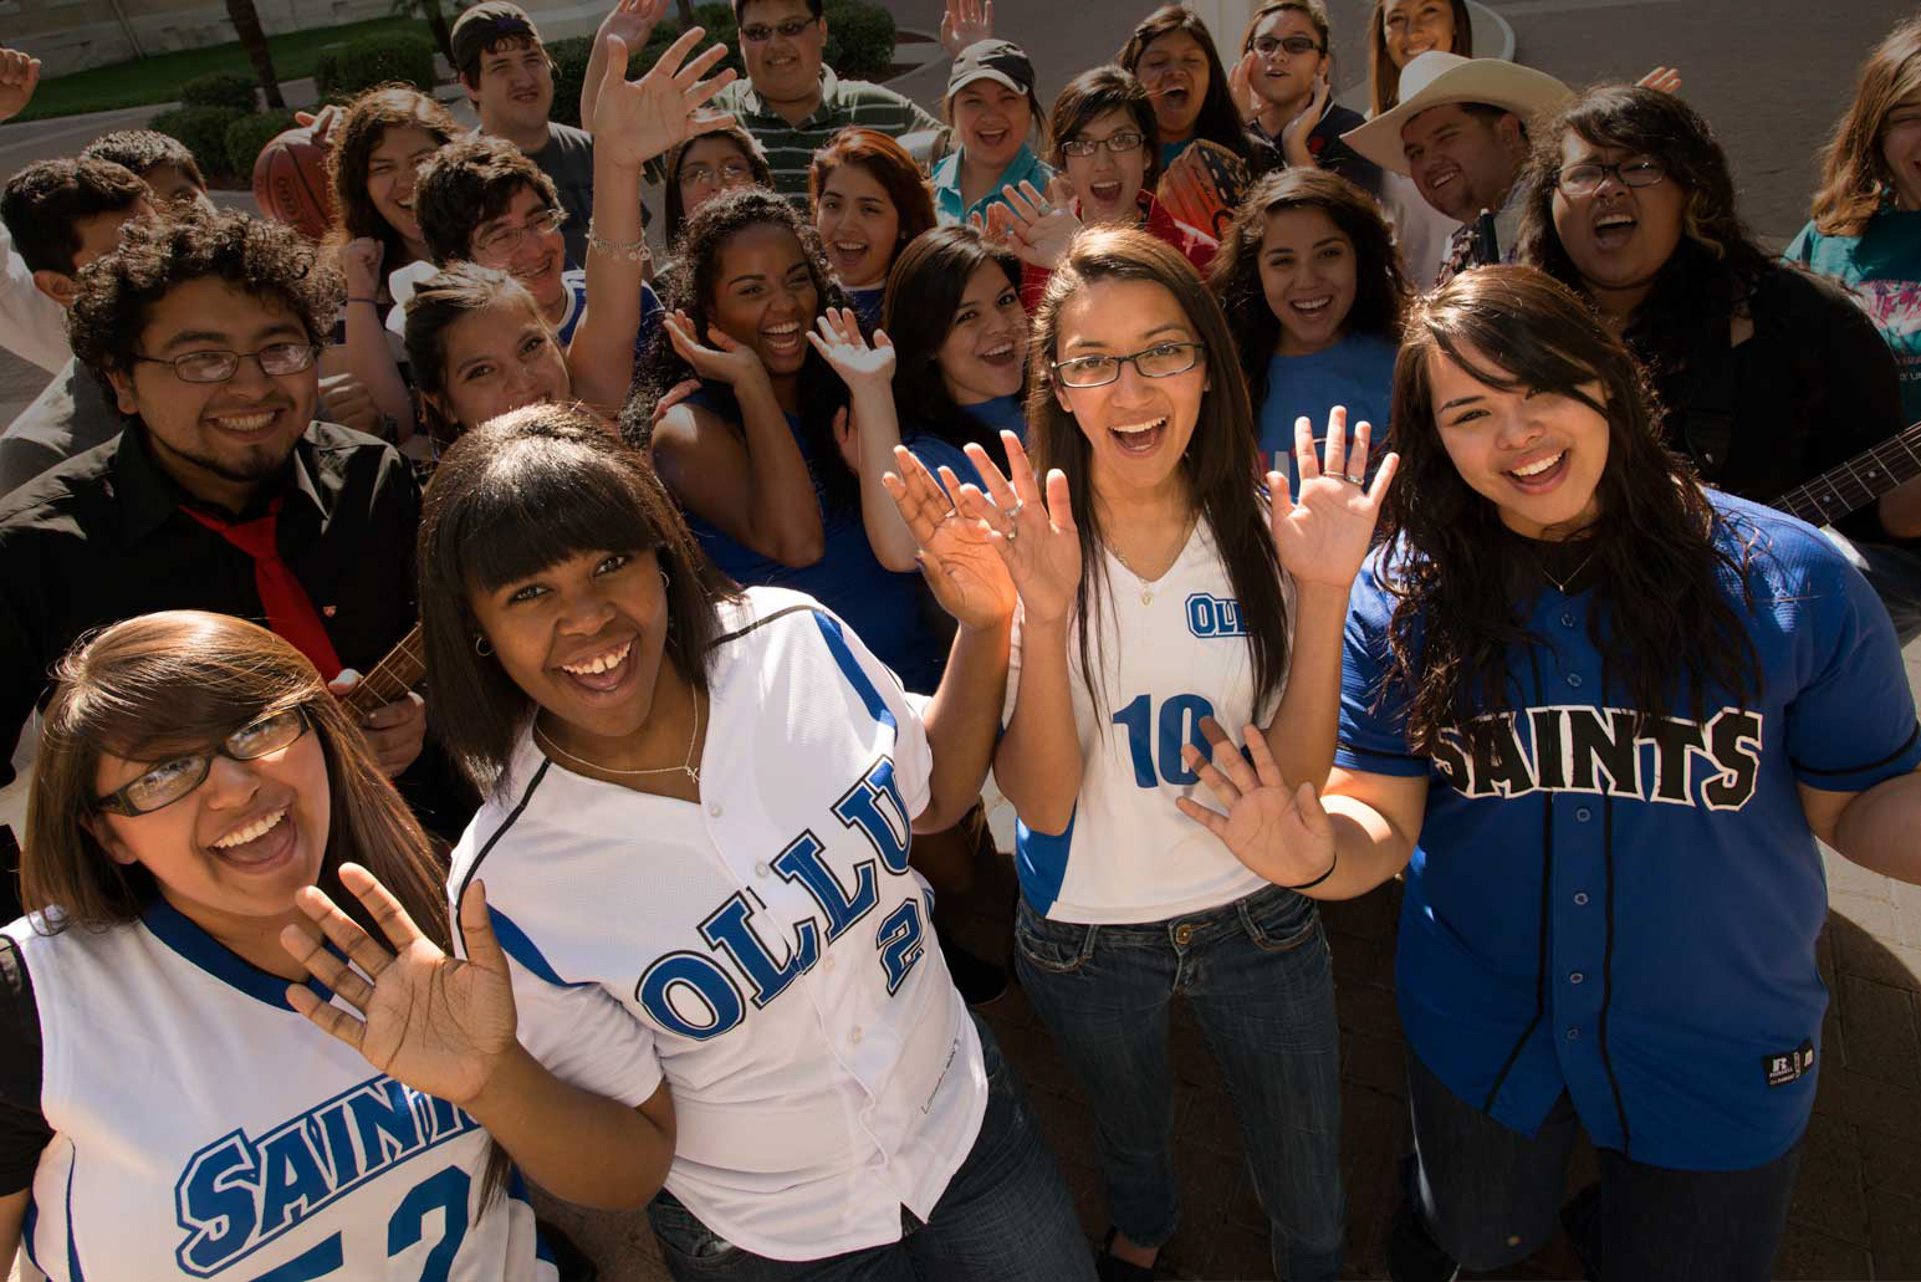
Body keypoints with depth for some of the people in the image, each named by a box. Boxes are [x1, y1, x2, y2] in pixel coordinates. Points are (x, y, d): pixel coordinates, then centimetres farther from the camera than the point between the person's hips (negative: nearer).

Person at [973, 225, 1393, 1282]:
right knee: (1130, 1135, 30)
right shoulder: (1026, 551, -16)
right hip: (1085, 937, 0)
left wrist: (1324, 593, -27)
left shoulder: (1261, 534, -12)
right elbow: (1042, 802, -22)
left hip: (1259, 920, 1)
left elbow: (1295, 775, -16)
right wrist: (1044, 617, -36)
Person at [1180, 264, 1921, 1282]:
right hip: (1478, 1035, 1)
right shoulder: (1403, 597, -14)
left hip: (1719, 1055, 0)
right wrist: (1316, 854, -36)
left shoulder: (1789, 579, -16)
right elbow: (1381, 826, -13)